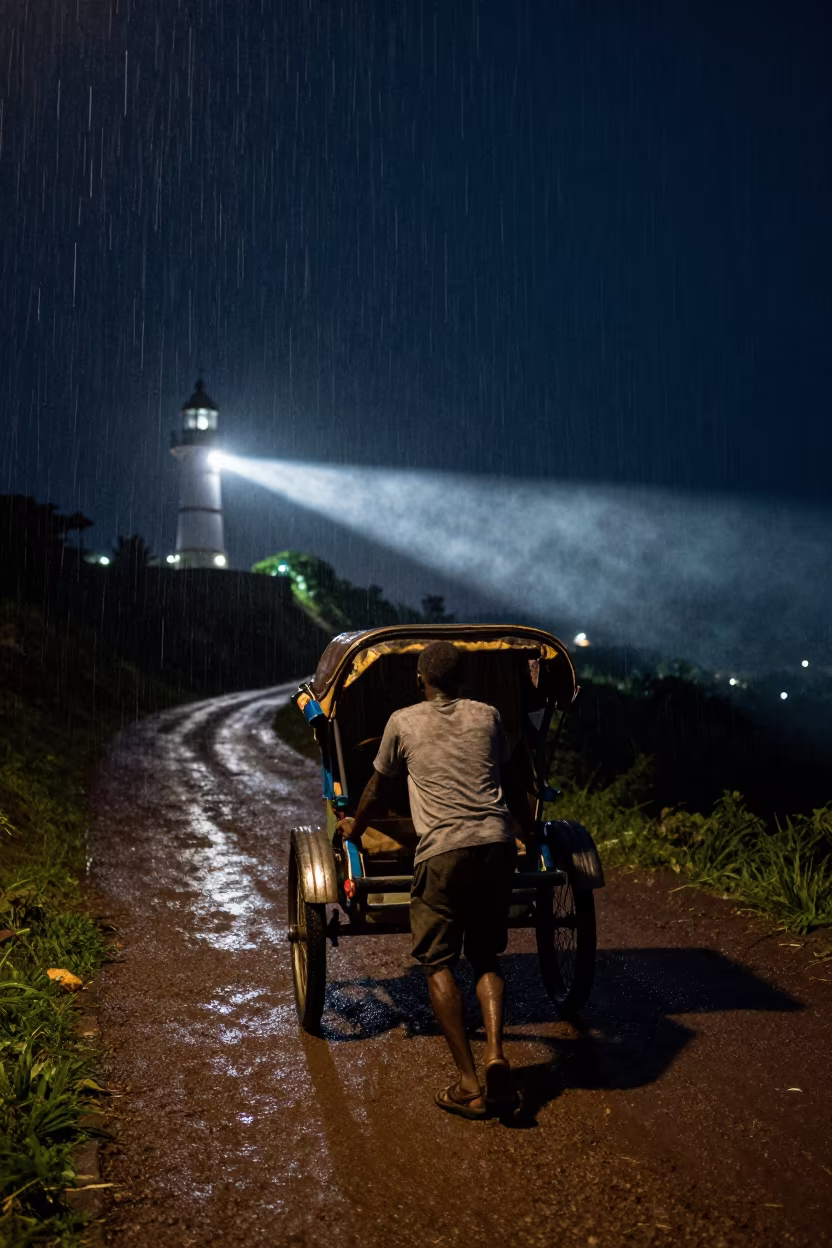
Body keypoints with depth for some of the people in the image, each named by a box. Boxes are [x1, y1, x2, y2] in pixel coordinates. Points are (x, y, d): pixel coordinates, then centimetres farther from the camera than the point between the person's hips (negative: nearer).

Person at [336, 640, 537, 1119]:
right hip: (498, 844, 3)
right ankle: (496, 1057, 0)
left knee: (439, 963, 7)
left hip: (445, 850, -3)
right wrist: (529, 828, 44)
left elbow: (379, 788, 21)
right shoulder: (488, 716, 16)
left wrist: (355, 828, 40)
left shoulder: (403, 722, 9)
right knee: (485, 955, 18)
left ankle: (469, 1086, 1)